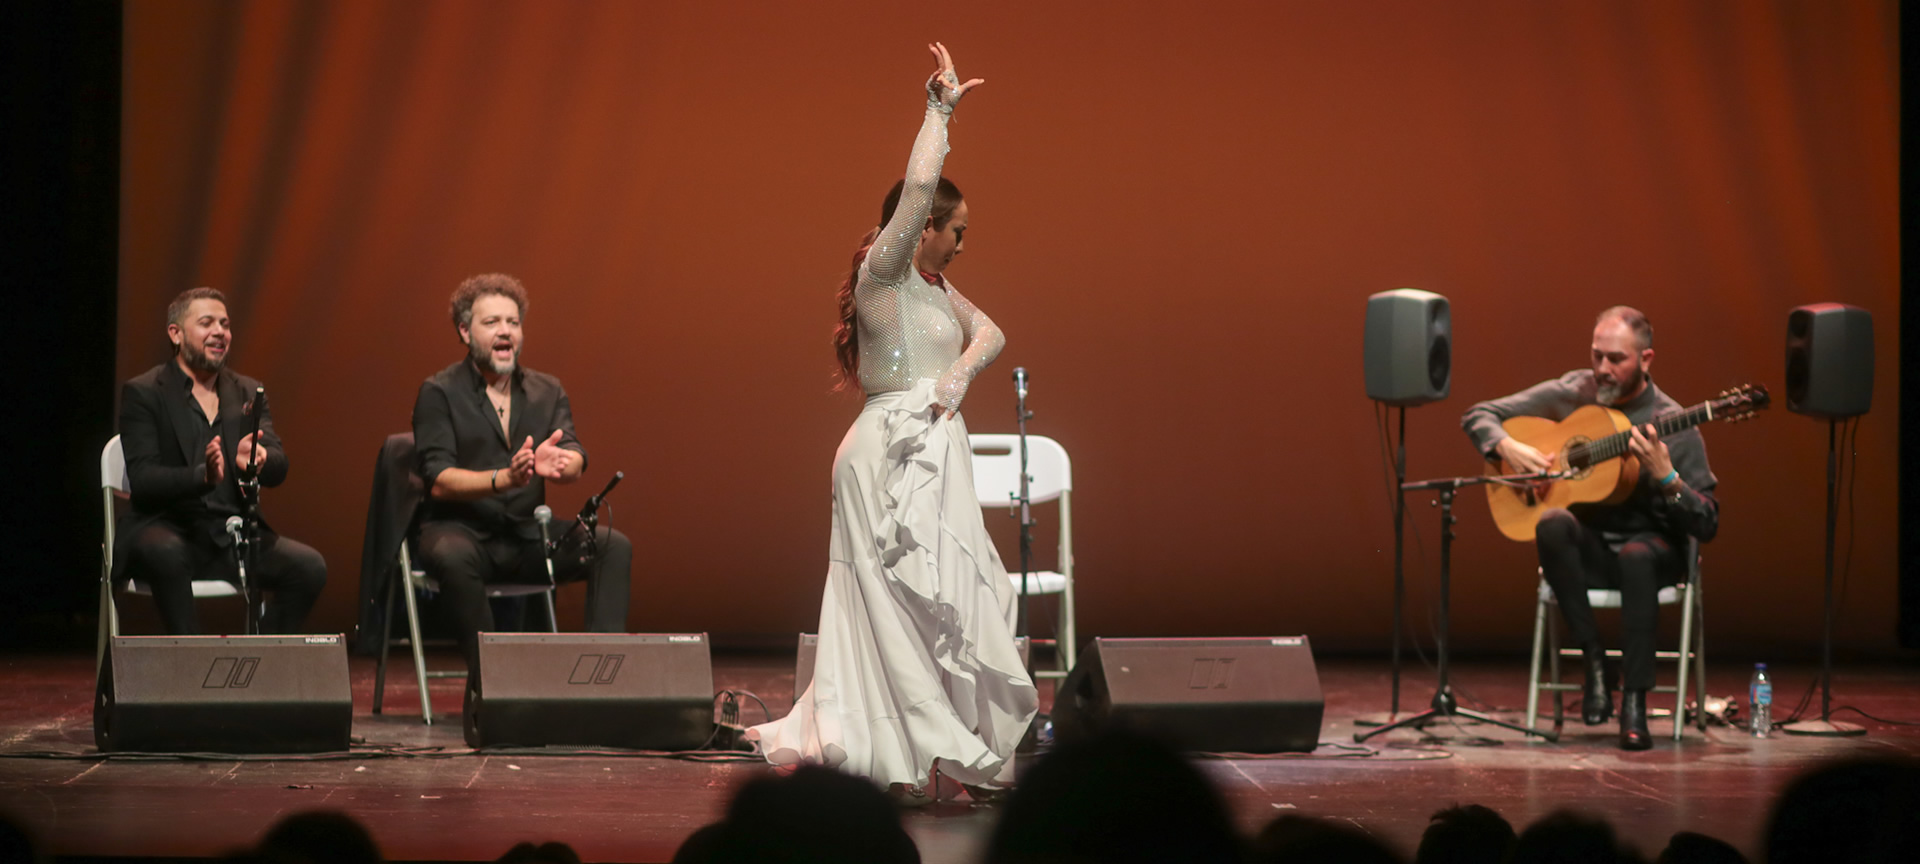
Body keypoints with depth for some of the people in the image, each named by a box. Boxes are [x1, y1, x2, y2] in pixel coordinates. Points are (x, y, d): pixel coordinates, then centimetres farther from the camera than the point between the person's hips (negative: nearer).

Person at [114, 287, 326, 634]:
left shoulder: (248, 394, 14)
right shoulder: (143, 394, -1)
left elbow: (278, 466, -1)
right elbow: (142, 479, -13)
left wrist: (255, 460, -26)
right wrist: (203, 475, -32)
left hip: (232, 534, 4)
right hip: (169, 529, -4)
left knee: (309, 567, -21)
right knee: (166, 554, -39)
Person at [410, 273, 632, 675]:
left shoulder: (547, 392, 11)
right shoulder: (439, 393, -2)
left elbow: (575, 461, -6)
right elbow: (439, 482, -13)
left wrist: (558, 464, -33)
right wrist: (505, 479, -32)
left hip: (527, 536, 4)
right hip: (462, 530, -4)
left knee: (614, 547, -17)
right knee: (453, 556, -39)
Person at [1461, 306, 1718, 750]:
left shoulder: (1674, 427, -8)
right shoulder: (1569, 394, 1)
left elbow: (1707, 526, -10)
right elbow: (1478, 416, 7)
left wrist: (1666, 477, -26)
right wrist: (1508, 448, -14)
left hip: (1650, 546, -2)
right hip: (1586, 547, 2)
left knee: (1637, 557, -39)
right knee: (1553, 524, -33)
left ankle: (1634, 701, -34)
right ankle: (1594, 663, -25)